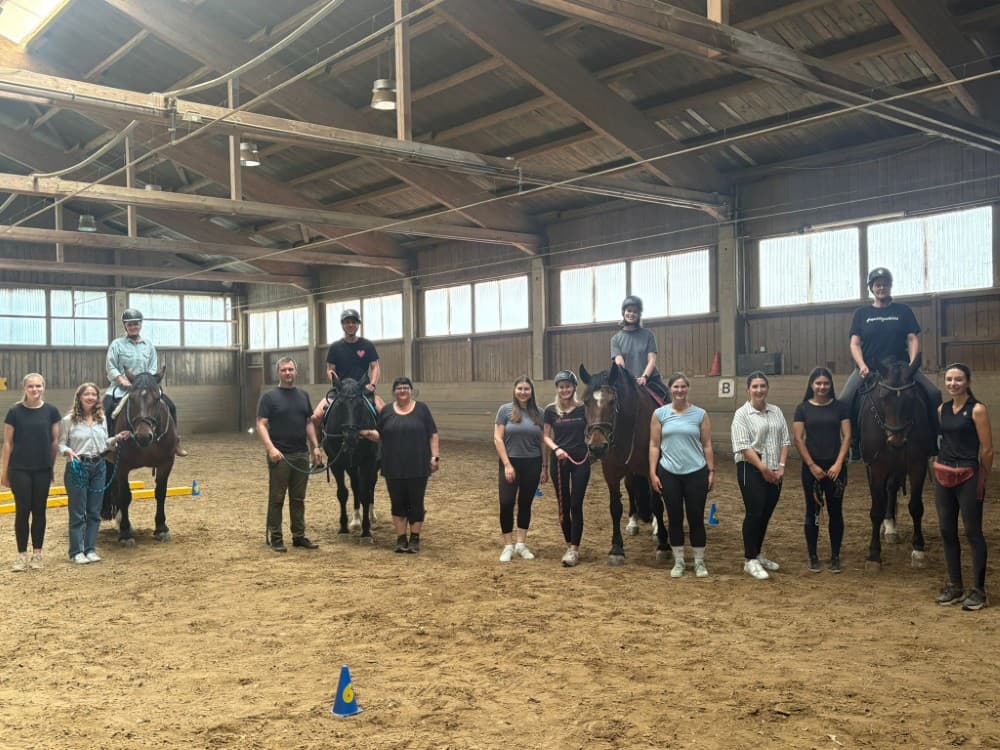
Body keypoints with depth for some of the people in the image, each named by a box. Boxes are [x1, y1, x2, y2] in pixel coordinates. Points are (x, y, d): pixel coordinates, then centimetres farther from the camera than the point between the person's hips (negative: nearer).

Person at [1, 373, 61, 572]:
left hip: (43, 470, 1)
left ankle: (37, 554, 16)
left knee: (39, 511, 7)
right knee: (22, 511, 0)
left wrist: (52, 466, 5)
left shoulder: (51, 411, 1)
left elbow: (55, 441, 6)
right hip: (19, 469, -1)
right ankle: (22, 555, 9)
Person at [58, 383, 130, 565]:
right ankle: (76, 552, 8)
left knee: (94, 512, 8)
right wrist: (67, 451, -23)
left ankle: (90, 549, 16)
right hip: (78, 467, -5)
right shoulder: (69, 420, -5)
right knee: (78, 513, 0)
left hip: (99, 467, 5)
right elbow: (61, 444, -3)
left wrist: (117, 438, 0)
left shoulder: (102, 419, 9)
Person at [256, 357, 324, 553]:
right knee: (276, 498, 2)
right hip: (280, 456, -5)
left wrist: (315, 446, 7)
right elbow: (261, 425, -9)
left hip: (302, 455, 5)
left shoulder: (303, 395, 12)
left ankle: (299, 535, 19)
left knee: (298, 498, 11)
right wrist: (271, 448, -21)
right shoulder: (269, 397, -3)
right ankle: (275, 537, 10)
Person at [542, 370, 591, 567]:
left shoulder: (583, 409, -2)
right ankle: (569, 545, 21)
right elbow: (546, 436, 4)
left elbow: (590, 432, 7)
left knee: (576, 505, -3)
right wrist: (555, 448, -14)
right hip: (559, 461, 1)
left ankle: (574, 549, 0)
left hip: (580, 461, -1)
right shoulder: (551, 410, 0)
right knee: (563, 505, 7)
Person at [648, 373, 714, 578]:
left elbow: (707, 445, 3)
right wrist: (652, 473, -4)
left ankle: (699, 562, 17)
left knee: (696, 518, 4)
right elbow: (654, 445, 1)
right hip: (669, 474, 1)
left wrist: (711, 471, -1)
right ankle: (678, 562, 20)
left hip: (696, 473, 0)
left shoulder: (700, 414, 1)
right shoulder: (660, 414, 1)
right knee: (674, 518, 8)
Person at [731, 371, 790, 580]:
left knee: (766, 514, 12)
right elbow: (743, 446, -14)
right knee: (754, 513, -6)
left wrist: (781, 466, -4)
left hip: (774, 472, 6)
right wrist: (763, 468, -17)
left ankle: (758, 555, 25)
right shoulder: (742, 414, -6)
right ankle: (749, 560, 2)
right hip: (751, 470, -6)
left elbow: (785, 440, 10)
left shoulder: (776, 412, 11)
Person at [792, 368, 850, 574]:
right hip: (812, 466, -1)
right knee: (812, 511, 5)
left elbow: (847, 436, 0)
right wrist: (812, 466, -9)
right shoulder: (803, 408, 1)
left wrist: (838, 464, -10)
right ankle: (813, 557, 14)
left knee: (835, 511, 5)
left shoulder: (840, 407, 3)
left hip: (835, 466, 1)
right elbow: (798, 439, -3)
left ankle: (835, 557, 15)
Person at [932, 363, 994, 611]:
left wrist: (982, 480, -4)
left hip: (968, 477, -6)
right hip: (943, 476, 6)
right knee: (947, 531, 10)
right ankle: (954, 586, 21)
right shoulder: (942, 409, 9)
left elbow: (987, 450, -9)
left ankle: (978, 590, 8)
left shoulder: (977, 409, -9)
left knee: (973, 532, -1)